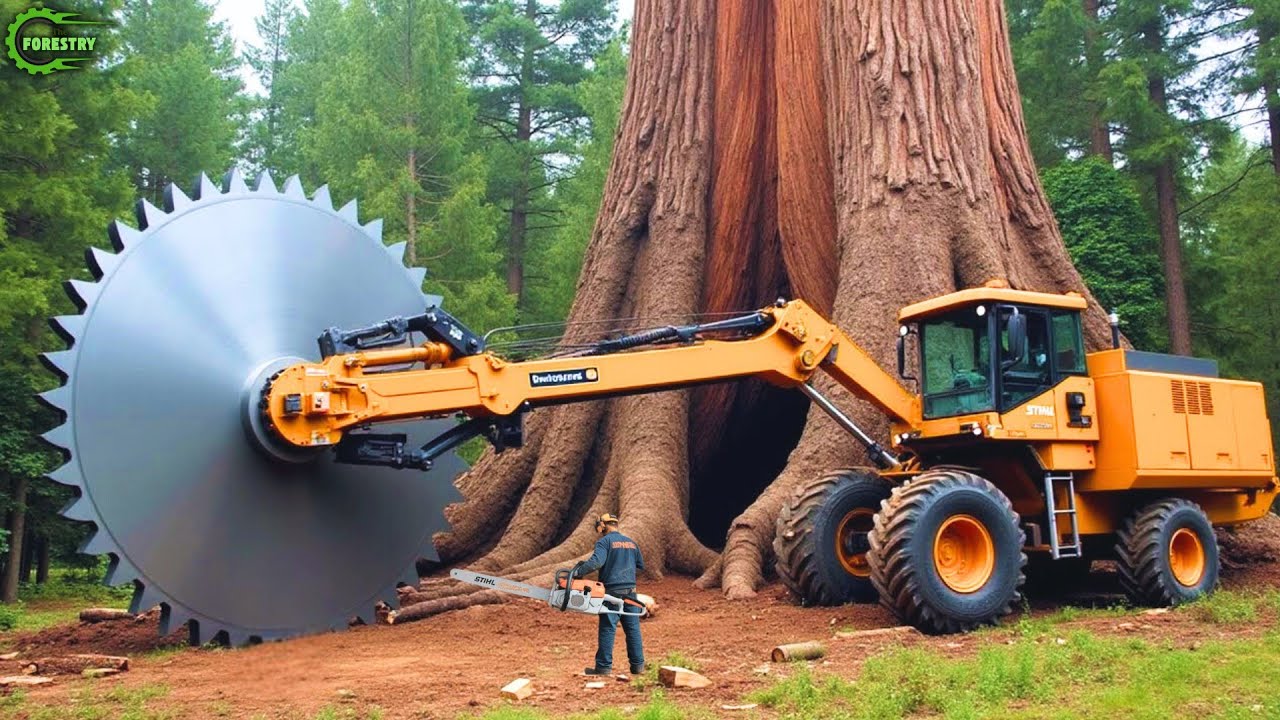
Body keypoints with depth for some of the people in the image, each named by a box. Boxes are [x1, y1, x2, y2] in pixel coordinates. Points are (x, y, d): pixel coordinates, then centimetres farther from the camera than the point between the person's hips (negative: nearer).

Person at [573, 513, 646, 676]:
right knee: (633, 629, 8)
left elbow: (596, 561, -21)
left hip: (612, 591, -5)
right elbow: (641, 565, 22)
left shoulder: (604, 542, -5)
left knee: (608, 629, -3)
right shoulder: (631, 543, 14)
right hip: (630, 591, 5)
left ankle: (604, 667, -3)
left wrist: (577, 572, -19)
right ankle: (638, 665, 9)